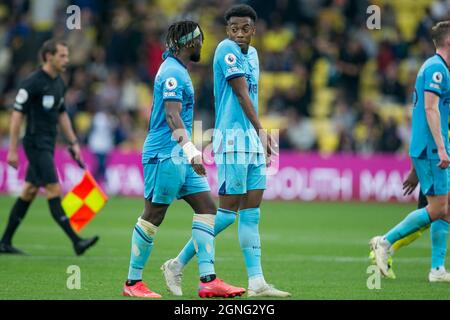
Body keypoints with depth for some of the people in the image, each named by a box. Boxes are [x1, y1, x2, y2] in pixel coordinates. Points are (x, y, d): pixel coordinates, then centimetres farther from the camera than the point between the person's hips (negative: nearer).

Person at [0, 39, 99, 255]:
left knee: (29, 192, 11)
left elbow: (62, 115, 23)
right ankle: (76, 241, -16)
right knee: (54, 191, -12)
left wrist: (73, 143, 18)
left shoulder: (59, 83, 12)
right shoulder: (33, 83, -14)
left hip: (48, 145, 9)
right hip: (36, 144, -9)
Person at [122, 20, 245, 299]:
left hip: (180, 156, 10)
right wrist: (191, 151, -32)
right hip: (165, 155, -10)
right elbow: (172, 116, -24)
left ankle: (208, 280, -2)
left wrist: (191, 150, 30)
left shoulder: (177, 70, 18)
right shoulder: (172, 72, -14)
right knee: (153, 216, -3)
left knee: (206, 207, 2)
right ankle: (133, 282, 5)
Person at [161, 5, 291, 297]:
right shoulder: (227, 49, -11)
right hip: (232, 139, -8)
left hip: (252, 140, 8)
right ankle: (177, 265, 3)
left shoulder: (252, 53, 15)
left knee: (251, 212, 4)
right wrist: (260, 130, -24)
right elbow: (241, 94, -18)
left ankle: (257, 282, 3)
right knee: (228, 211, -7)